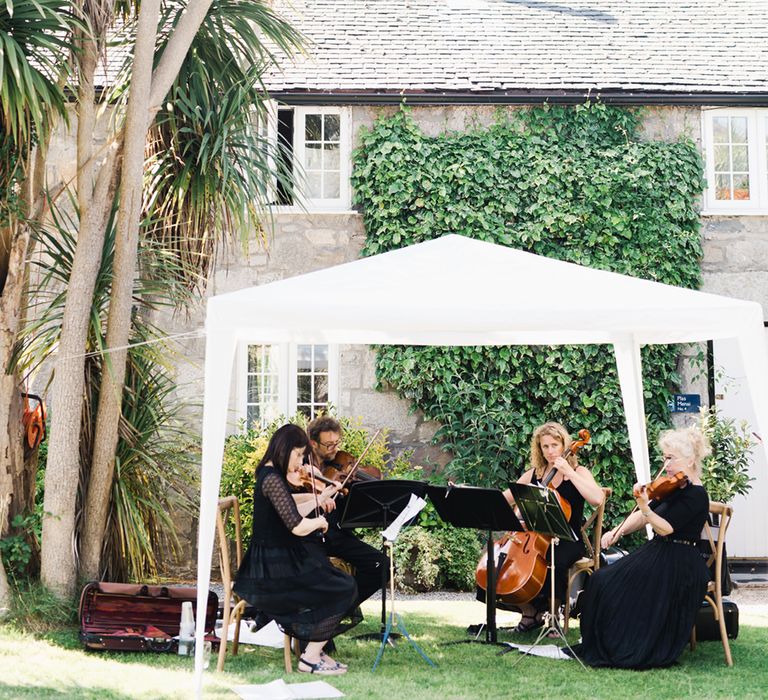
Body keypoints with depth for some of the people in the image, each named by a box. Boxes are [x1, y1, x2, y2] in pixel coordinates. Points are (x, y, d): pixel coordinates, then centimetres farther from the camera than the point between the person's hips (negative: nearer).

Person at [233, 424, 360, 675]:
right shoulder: (272, 479, -19)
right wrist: (319, 521, -6)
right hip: (272, 572, -10)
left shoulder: (270, 476, 12)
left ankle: (315, 649, 12)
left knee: (340, 585, 11)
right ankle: (310, 658, -4)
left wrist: (323, 497, 24)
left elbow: (291, 517, 22)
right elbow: (298, 527, -26)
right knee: (344, 590, -9)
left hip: (271, 565, 10)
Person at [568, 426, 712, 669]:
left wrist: (644, 506, -36)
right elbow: (643, 518, 13)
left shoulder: (695, 495, -14)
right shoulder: (674, 488, 13)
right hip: (657, 555, 9)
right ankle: (599, 646, -1)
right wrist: (619, 530, -2)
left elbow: (665, 528, -23)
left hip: (677, 566, -9)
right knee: (601, 580, -6)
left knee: (613, 586, -19)